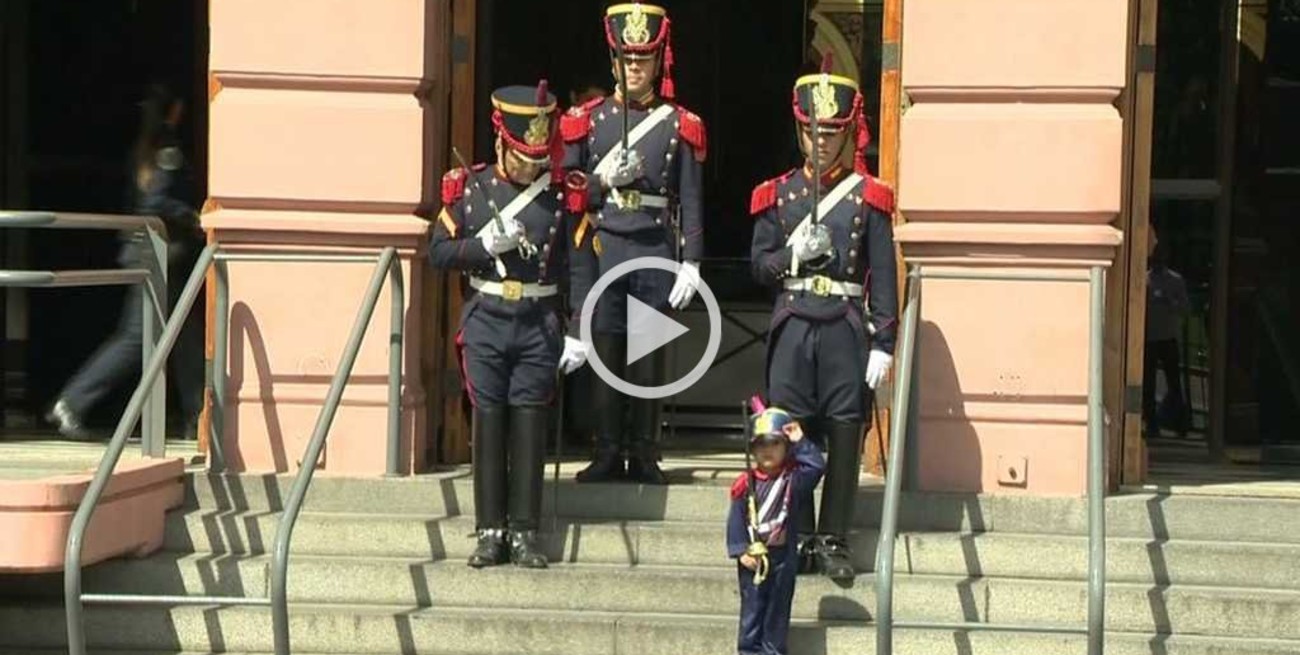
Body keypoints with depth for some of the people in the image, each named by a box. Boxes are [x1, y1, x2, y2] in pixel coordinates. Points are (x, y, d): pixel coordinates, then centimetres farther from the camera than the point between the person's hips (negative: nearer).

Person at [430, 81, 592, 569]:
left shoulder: (561, 193, 0)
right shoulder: (470, 187, 1)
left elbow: (578, 267, 0)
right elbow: (439, 251, 3)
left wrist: (578, 333, -4)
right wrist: (485, 244, -14)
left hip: (539, 325, 0)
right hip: (486, 321, 0)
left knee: (529, 426, 2)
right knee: (489, 423, 3)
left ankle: (524, 533, 8)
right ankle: (489, 531, 9)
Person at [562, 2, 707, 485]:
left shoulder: (679, 126, 5)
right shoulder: (587, 120, 7)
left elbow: (691, 202, 3)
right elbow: (568, 192, 8)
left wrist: (691, 263, -4)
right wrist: (604, 179, -11)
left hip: (656, 252, -1)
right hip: (603, 249, 1)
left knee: (650, 354, 2)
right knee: (604, 350, 1)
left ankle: (643, 455, 9)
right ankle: (607, 454, 7)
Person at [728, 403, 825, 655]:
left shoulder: (794, 479, -2)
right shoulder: (746, 483, -3)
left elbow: (817, 465, -19)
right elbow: (736, 519, -3)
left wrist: (799, 443, -15)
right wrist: (741, 551, -9)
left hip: (783, 554, 1)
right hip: (752, 556, -1)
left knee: (779, 603, 7)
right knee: (752, 603, 4)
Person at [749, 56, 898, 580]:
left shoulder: (868, 197, 3)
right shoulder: (778, 194, 9)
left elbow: (883, 276, 0)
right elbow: (759, 265, 8)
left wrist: (882, 344, -6)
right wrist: (794, 255, -13)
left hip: (846, 327, -1)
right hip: (793, 325, 1)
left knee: (845, 434, 1)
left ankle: (834, 539, 9)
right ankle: (797, 536, 11)